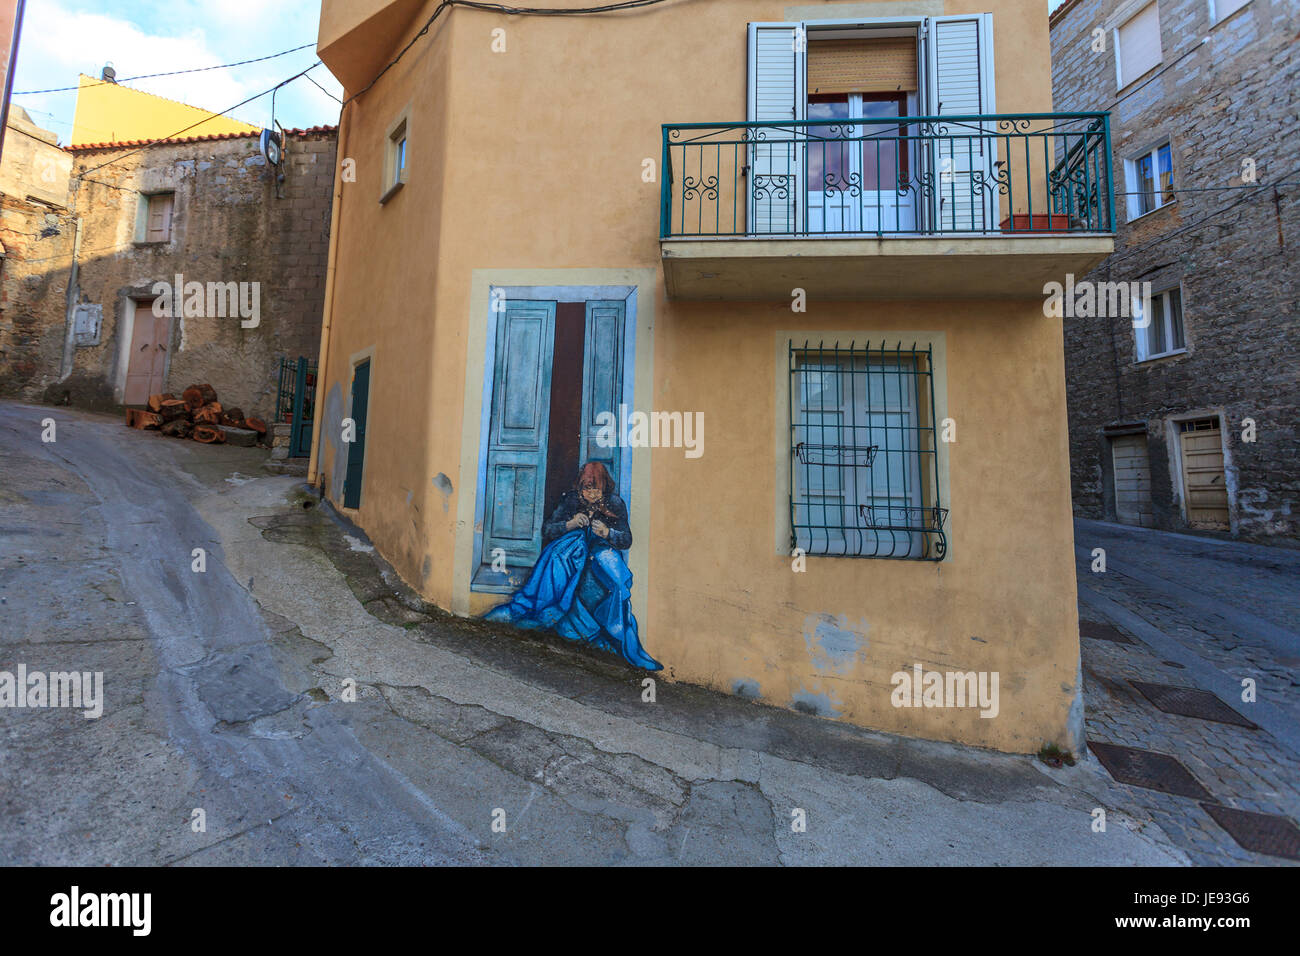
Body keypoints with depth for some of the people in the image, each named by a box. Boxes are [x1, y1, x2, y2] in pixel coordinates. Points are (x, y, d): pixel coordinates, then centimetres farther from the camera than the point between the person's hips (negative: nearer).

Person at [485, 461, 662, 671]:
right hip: (573, 548, 1)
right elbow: (546, 530, -2)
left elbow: (627, 541, -3)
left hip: (602, 550, -1)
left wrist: (606, 532, -23)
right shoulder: (571, 500, 1)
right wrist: (570, 524, -20)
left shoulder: (615, 504, -1)